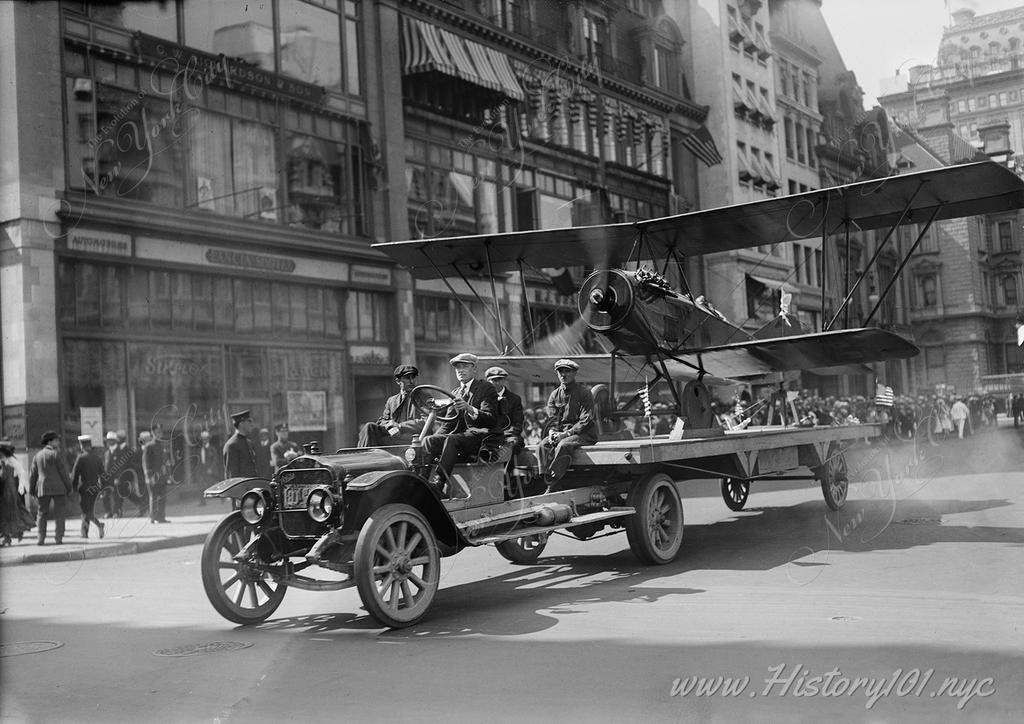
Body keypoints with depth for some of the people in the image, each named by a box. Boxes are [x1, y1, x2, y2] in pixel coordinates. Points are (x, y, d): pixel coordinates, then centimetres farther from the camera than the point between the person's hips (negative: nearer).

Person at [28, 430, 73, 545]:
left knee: (42, 513, 10)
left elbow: (32, 474, 13)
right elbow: (63, 472, -7)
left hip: (42, 488, 5)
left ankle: (40, 538, 3)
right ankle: (58, 538, -2)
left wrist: (31, 490, 19)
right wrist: (69, 487, 0)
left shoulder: (37, 456, 11)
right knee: (59, 513, 1)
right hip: (58, 488, -5)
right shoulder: (56, 454, -6)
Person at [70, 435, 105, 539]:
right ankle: (84, 533, 19)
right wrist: (101, 485, 15)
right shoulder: (97, 456, 4)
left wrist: (74, 487, 0)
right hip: (95, 487, 6)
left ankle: (99, 525, -18)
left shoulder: (81, 457, -13)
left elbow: (75, 474, -11)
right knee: (88, 510, 16)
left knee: (86, 511, 2)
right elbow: (102, 472, 8)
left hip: (85, 487, -6)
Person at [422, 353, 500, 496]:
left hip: (479, 435, -6)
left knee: (451, 440, -36)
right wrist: (434, 438, 1)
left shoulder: (486, 388, 1)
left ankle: (438, 483, -44)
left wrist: (469, 408, -28)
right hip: (459, 435, 7)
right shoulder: (455, 393, 22)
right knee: (428, 440, -19)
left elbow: (491, 420, -11)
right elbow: (448, 424, 21)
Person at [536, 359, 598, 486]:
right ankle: (546, 479, -28)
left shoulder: (584, 393, -5)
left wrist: (566, 434, -20)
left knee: (563, 445, -34)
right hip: (561, 432, 5)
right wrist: (553, 432, -14)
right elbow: (552, 419, 9)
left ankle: (553, 483, -32)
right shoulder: (554, 395, 11)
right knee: (542, 446, -23)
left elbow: (585, 421, -11)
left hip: (584, 434, -5)